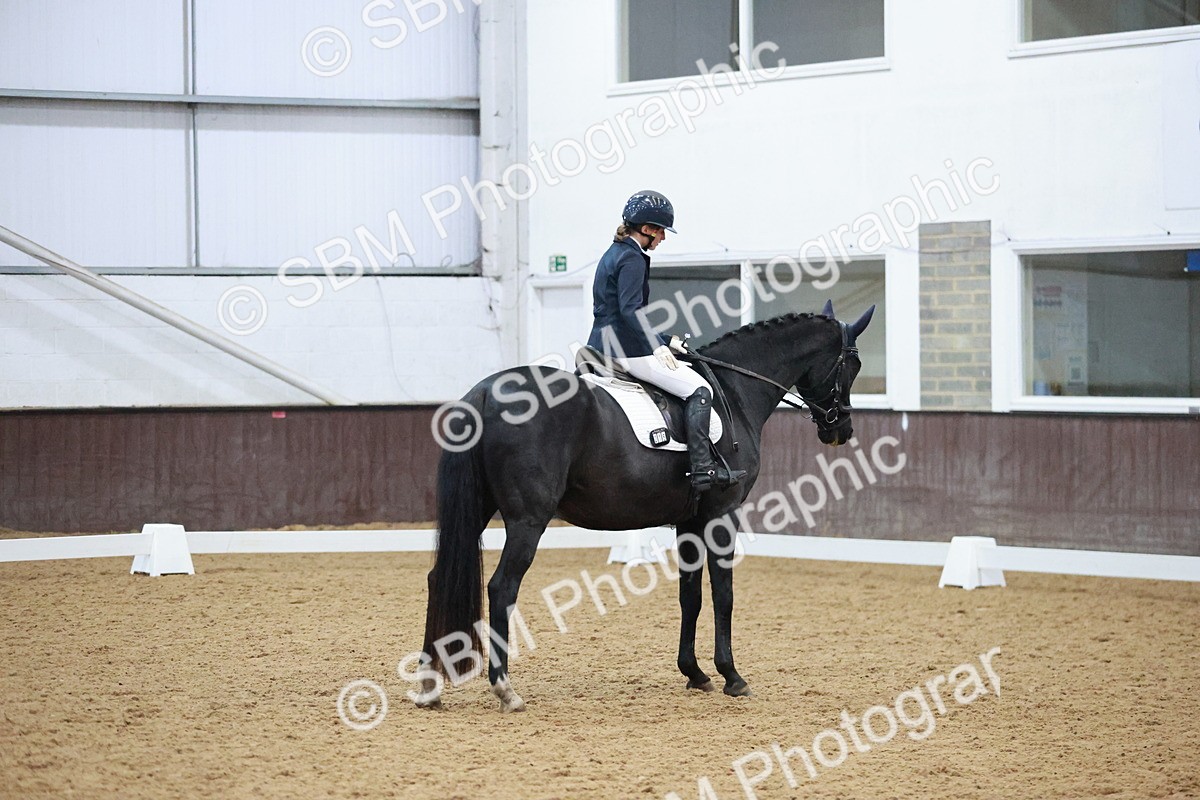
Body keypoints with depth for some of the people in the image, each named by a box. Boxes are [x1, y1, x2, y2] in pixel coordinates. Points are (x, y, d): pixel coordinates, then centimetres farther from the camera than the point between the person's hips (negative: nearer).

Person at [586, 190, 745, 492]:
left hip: (601, 346, 10)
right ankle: (702, 468, -19)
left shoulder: (613, 254, 19)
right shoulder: (632, 258, -11)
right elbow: (630, 309, -23)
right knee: (699, 390, -9)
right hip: (626, 350, -10)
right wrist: (658, 347, -27)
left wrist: (666, 340, 22)